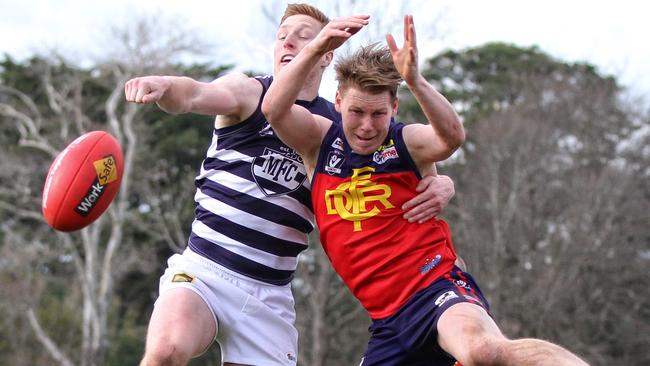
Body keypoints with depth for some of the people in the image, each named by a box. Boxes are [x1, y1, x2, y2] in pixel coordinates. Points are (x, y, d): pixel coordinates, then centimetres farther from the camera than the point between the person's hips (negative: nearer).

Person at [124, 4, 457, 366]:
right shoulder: (249, 92, 2)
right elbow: (195, 95, -19)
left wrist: (441, 186, -10)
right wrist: (164, 86, -43)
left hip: (271, 294, 4)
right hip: (203, 269, -3)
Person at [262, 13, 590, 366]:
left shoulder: (408, 143, -3)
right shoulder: (319, 144, 7)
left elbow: (452, 137, -26)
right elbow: (274, 109, -12)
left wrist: (415, 81, -43)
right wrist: (314, 50, -25)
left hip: (438, 287, -5)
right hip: (389, 320, 6)